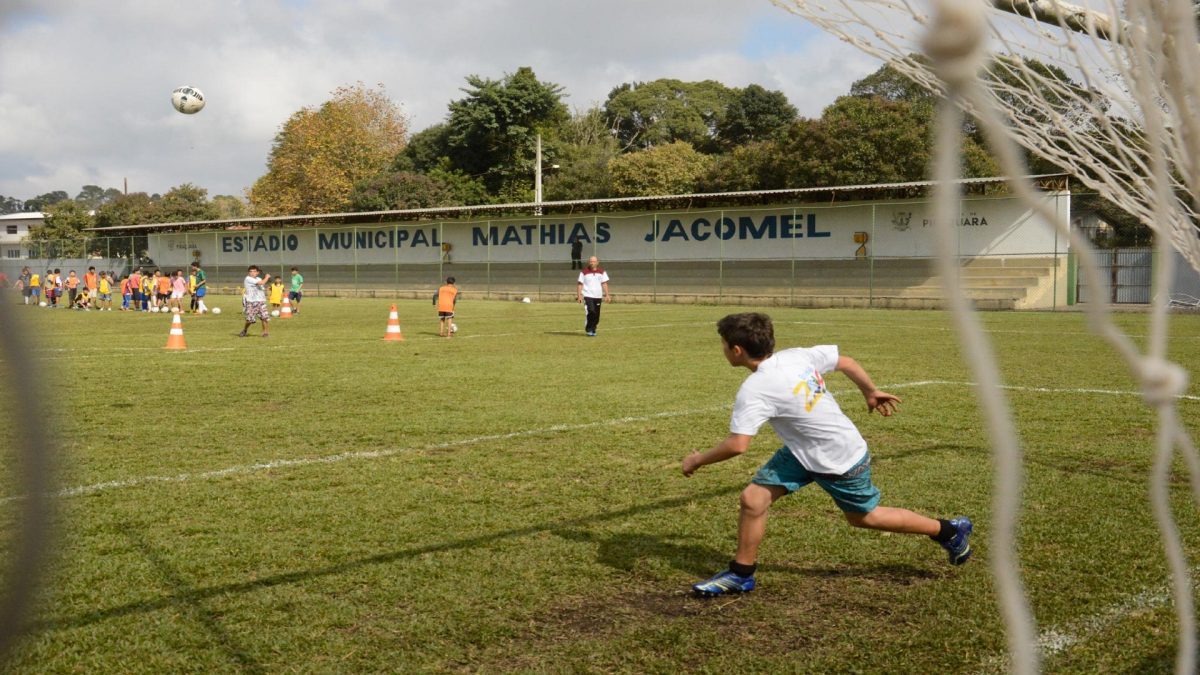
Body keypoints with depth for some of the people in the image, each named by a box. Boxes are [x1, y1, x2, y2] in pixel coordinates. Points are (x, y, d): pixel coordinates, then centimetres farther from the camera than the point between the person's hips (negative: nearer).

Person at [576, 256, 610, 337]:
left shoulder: (602, 272, 8)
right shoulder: (584, 272, 1)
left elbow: (604, 284, 9)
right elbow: (580, 284, 3)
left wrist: (607, 295, 1)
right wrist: (579, 296, -4)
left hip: (598, 296, 3)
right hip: (587, 296, -3)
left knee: (596, 316, 4)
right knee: (591, 312, -21)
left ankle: (593, 330, 22)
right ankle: (589, 330, -7)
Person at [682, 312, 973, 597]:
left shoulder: (755, 390, -31)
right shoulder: (797, 356, -9)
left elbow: (737, 445, -34)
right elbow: (846, 362, 1)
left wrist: (697, 460, -18)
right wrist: (871, 393, 17)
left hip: (842, 463, -8)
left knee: (865, 517, 16)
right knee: (752, 499, -1)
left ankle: (950, 531, 35)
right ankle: (741, 574, 14)